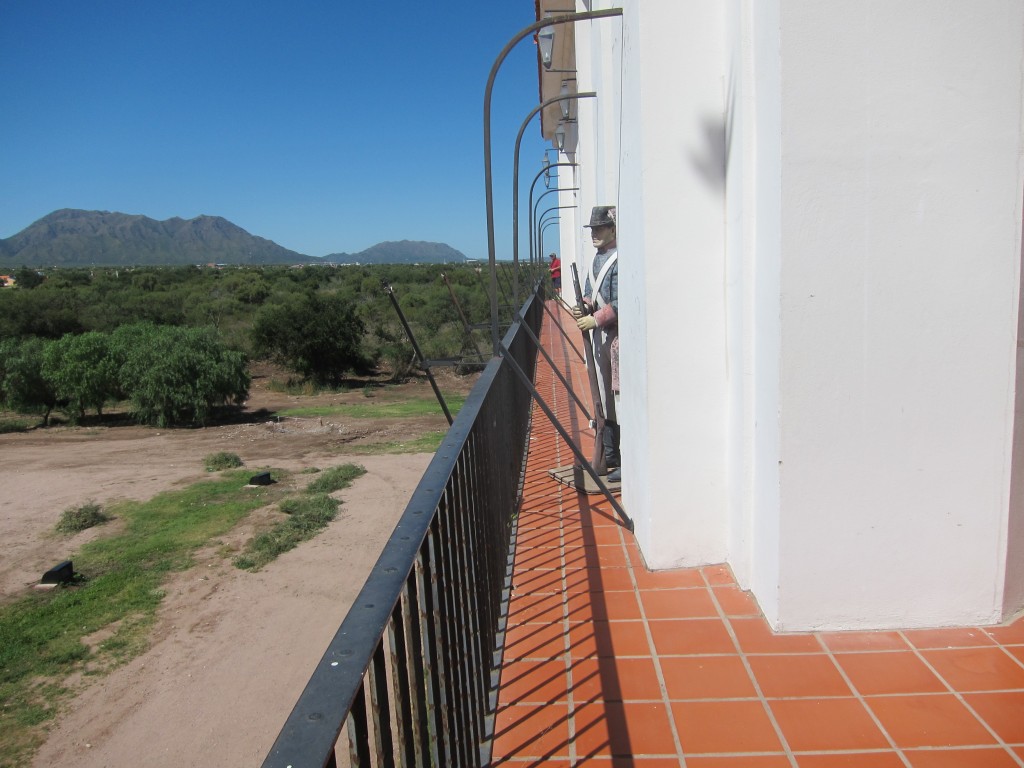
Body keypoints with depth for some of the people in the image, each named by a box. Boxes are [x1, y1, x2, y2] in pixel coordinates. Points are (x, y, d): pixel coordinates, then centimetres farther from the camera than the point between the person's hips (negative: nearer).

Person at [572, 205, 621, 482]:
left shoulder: (620, 259, -14)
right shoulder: (598, 259, 15)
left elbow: (620, 304, -19)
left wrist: (595, 319, -18)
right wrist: (584, 308, -1)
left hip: (618, 335, -10)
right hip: (600, 335, 10)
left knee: (621, 397, -8)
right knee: (604, 397, 16)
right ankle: (610, 455, 28)